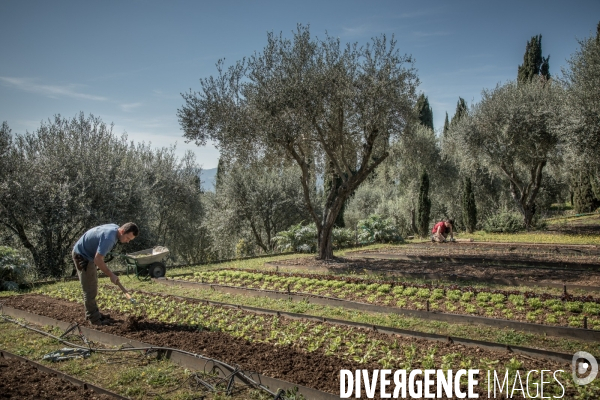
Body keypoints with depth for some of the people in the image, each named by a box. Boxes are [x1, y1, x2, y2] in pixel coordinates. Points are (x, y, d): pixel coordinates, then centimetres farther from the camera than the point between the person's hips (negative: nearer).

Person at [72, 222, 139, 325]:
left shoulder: (115, 228, -4)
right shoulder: (109, 238, -33)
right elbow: (98, 260, -32)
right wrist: (111, 275, -23)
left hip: (88, 255, 10)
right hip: (82, 256, -10)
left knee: (92, 287, 17)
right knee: (90, 289, -5)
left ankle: (93, 313, 27)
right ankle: (94, 318, 2)